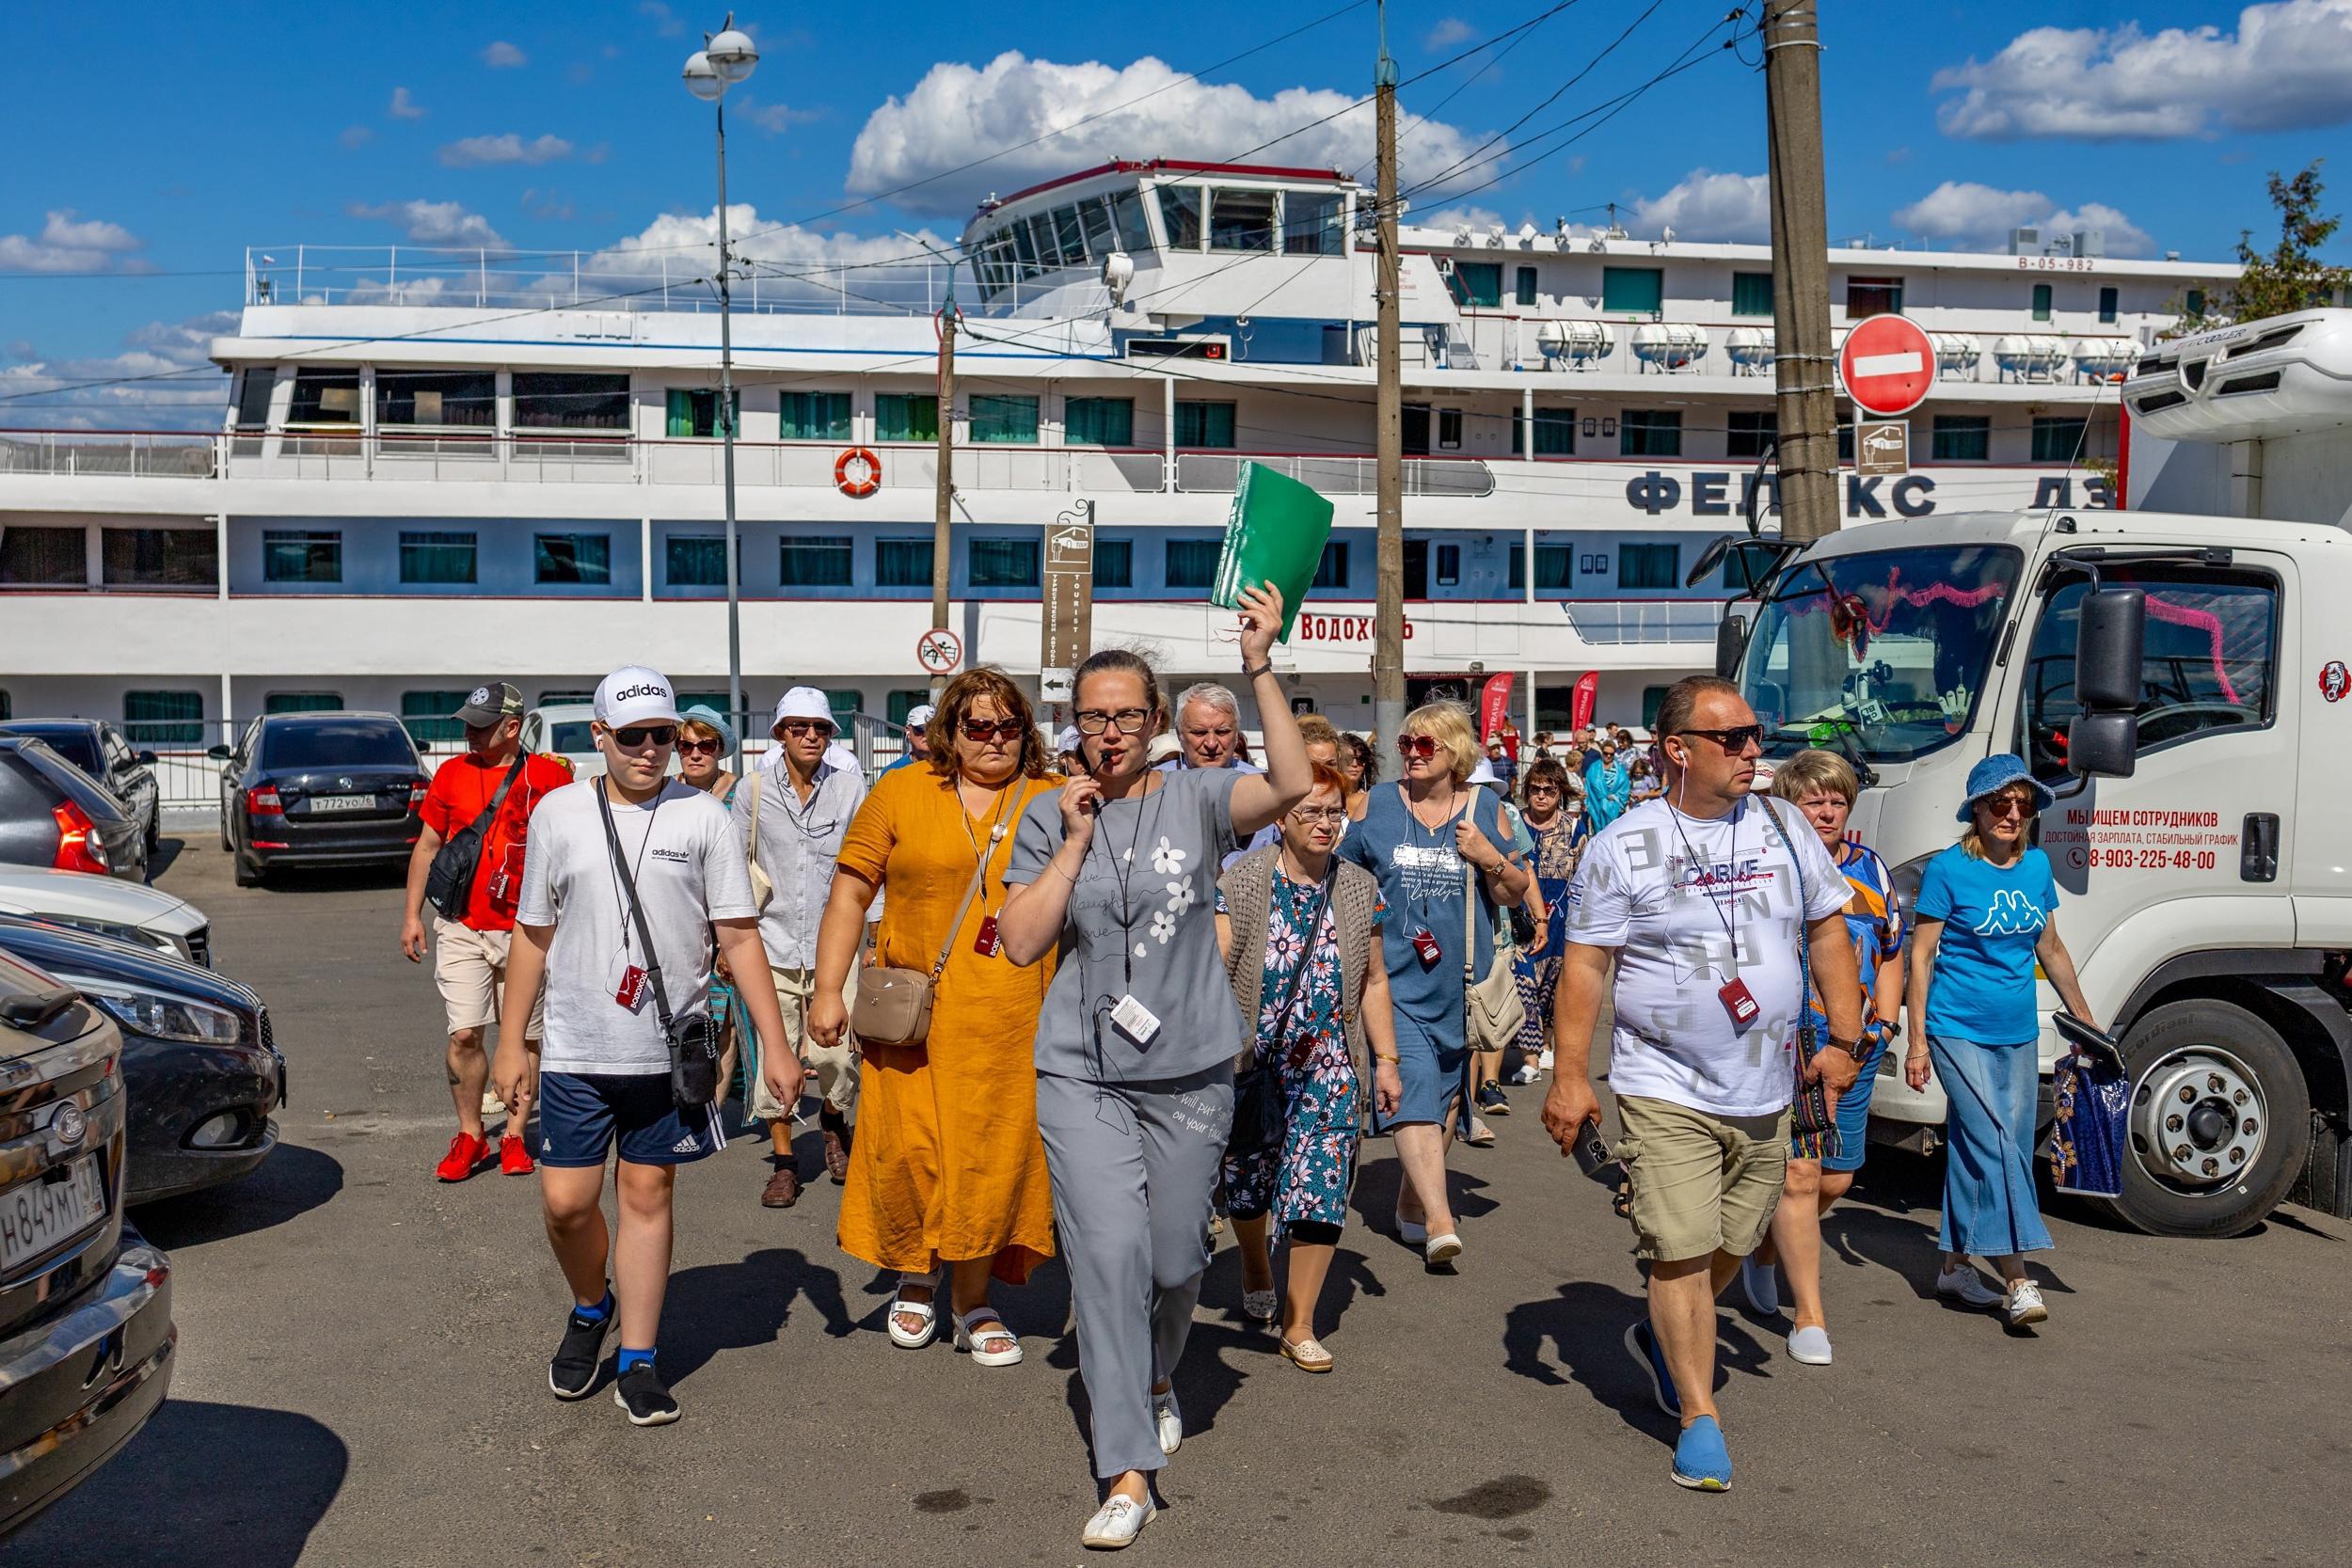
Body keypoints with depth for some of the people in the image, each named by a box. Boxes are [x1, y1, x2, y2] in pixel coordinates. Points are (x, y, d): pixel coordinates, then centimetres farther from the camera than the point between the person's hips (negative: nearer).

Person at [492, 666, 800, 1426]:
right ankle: (590, 1309, 32)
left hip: (670, 1049, -1)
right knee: (566, 1202, 2)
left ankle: (638, 1359, 18)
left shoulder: (704, 817, -2)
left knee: (647, 1195, 6)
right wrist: (512, 1039, 8)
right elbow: (533, 933, 9)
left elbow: (739, 937, -2)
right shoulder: (559, 812, 3)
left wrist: (774, 1042, -6)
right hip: (576, 1049, 1)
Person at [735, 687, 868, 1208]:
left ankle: (834, 1120, 26)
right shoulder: (754, 792, 4)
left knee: (836, 1056, -7)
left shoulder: (851, 789, 2)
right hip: (773, 945, 1)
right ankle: (784, 1161, 17)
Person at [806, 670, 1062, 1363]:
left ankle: (973, 1302, 19)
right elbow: (850, 892, 3)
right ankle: (914, 1278, 28)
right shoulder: (901, 793, 4)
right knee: (908, 1149, 2)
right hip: (912, 1013, -1)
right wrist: (828, 991, -4)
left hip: (1013, 1018, 1)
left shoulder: (1054, 800, 8)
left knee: (994, 1156, 3)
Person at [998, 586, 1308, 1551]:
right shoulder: (1049, 816, 4)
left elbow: (1291, 784, -18)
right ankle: (1128, 1472, -2)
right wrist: (1075, 841, -9)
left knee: (1176, 1260, 10)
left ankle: (1156, 1380, 44)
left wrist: (1259, 667, -22)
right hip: (1082, 1073, 0)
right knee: (1108, 1251, -11)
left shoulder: (1194, 799, 0)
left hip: (1190, 1073, 0)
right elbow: (1020, 942, -3)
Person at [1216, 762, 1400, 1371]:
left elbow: (1373, 980, 12)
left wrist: (1386, 1059, 9)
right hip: (1252, 1061, -1)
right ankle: (1256, 1271, 45)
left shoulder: (1360, 888, 6)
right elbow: (1215, 967, -7)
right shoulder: (1242, 879, -4)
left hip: (1329, 1066, 1)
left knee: (1322, 1191, -5)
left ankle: (1299, 1325, 8)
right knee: (1247, 1180, 13)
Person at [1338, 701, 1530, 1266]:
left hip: (1460, 983, 2)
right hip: (1395, 980, -2)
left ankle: (1412, 1204, 29)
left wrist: (1489, 858, -10)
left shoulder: (1484, 809, 5)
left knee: (1445, 1094, 12)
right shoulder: (1375, 807, 3)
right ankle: (1439, 1219, -22)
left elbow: (1515, 895, 8)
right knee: (1414, 1092, -17)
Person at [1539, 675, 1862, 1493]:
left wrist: (1843, 1038, 4)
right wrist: (1569, 1074, -12)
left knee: (1730, 1247, 15)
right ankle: (1699, 1414, 8)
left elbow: (1827, 934, 12)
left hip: (1765, 1091, 5)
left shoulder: (1782, 826, 5)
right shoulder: (1623, 846, -7)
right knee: (1682, 1252, -7)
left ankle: (1659, 1337, 41)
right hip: (1666, 1092, -4)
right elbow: (1584, 965, -7)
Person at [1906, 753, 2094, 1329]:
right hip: (1958, 1031, -5)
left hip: (2019, 1036, 5)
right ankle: (2017, 1281, -12)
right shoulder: (1949, 869, -8)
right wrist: (1918, 1040, -10)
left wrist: (2085, 1020, 24)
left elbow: (2051, 949, 20)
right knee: (1996, 1145, -14)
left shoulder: (2038, 866, 8)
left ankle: (1955, 1265, 21)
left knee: (1974, 1152, 10)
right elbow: (1921, 955, -6)